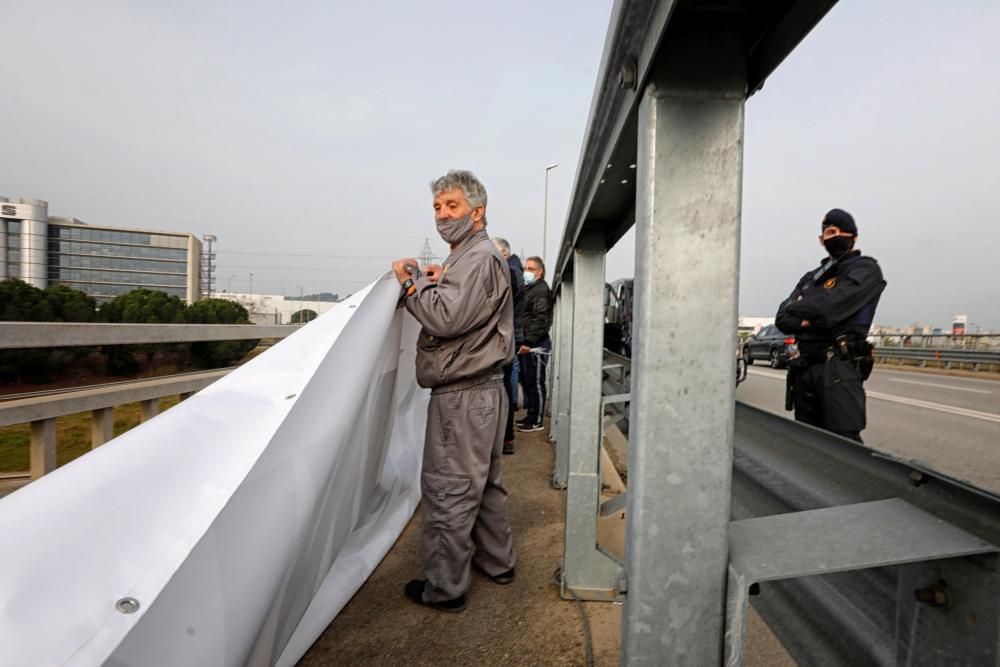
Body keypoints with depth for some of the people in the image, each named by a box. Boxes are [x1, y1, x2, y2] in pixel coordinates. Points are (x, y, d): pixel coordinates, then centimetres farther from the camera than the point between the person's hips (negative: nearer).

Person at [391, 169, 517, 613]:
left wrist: (410, 282, -12)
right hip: (482, 390, 11)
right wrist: (435, 282, 12)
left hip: (463, 396, -11)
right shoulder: (471, 258, 21)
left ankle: (444, 588, 13)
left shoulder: (479, 258, -13)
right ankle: (497, 562, 34)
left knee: (447, 490, -1)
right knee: (482, 482, 20)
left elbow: (447, 318, -26)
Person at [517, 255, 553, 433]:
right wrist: (523, 342, 17)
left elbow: (540, 319, -20)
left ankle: (536, 421, 6)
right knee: (526, 381, 15)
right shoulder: (528, 289, 19)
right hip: (526, 344, 10)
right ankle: (531, 415, 27)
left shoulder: (542, 290, -12)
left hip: (536, 345, -10)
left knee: (535, 383, -3)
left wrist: (529, 342, -22)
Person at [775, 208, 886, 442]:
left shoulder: (865, 270, 3)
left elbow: (829, 308, -13)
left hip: (839, 368, -6)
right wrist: (806, 321, -11)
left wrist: (797, 307, 4)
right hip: (805, 368, 6)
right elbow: (783, 319, 9)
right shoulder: (810, 278, 21)